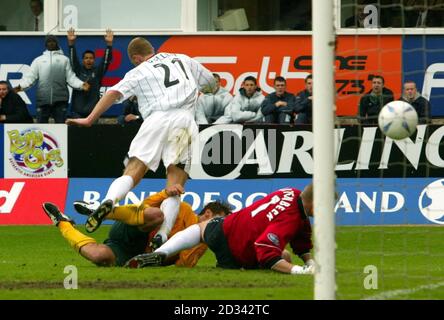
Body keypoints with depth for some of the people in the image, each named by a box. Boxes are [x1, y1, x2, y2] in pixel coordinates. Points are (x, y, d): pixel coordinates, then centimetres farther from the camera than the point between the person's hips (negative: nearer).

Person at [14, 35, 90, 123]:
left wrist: (81, 85, -10)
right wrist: (21, 86, -10)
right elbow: (30, 77, 7)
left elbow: (71, 77, 7)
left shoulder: (64, 59, 14)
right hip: (43, 99, 1)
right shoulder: (39, 60, 16)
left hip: (60, 99, -1)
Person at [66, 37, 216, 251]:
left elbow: (114, 93, 3)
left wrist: (90, 119, 1)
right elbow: (211, 84, 38)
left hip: (156, 119, -1)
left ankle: (109, 201, -36)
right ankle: (162, 235, -22)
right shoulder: (182, 60, 27)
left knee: (132, 174, -5)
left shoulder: (138, 73, 18)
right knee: (174, 186, -3)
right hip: (184, 119, 1)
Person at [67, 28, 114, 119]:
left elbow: (106, 60, -3)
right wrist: (71, 43, -17)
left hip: (93, 109, 0)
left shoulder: (98, 71, 7)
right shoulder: (78, 70, 8)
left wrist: (109, 44, -17)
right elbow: (73, 58, -3)